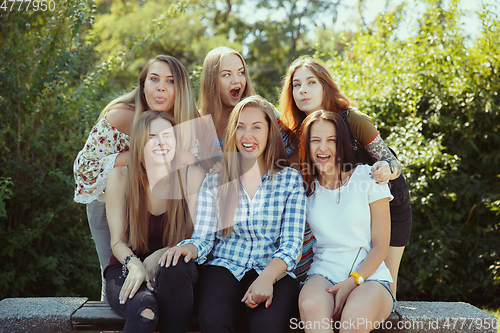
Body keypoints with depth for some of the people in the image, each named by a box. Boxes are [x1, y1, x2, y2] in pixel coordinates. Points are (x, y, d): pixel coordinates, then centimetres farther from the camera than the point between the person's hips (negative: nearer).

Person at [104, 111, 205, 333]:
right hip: (127, 270, -1)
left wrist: (160, 256, -23)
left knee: (175, 266, -36)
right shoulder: (120, 178, -5)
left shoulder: (193, 176, -5)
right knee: (144, 311, -36)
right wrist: (134, 265, -25)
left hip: (176, 271, 2)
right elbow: (117, 241, -3)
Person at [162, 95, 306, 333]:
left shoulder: (290, 180, 8)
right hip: (225, 267, 1)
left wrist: (267, 277, -19)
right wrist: (189, 248, -16)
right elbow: (204, 238, 9)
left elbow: (291, 243, 0)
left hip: (274, 271, -1)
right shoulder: (214, 182, 12)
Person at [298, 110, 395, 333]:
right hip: (323, 274, 2)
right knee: (311, 307, -35)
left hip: (369, 275, -1)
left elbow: (381, 245, 1)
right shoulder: (305, 187, 12)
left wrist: (352, 281, -13)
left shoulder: (367, 177, 4)